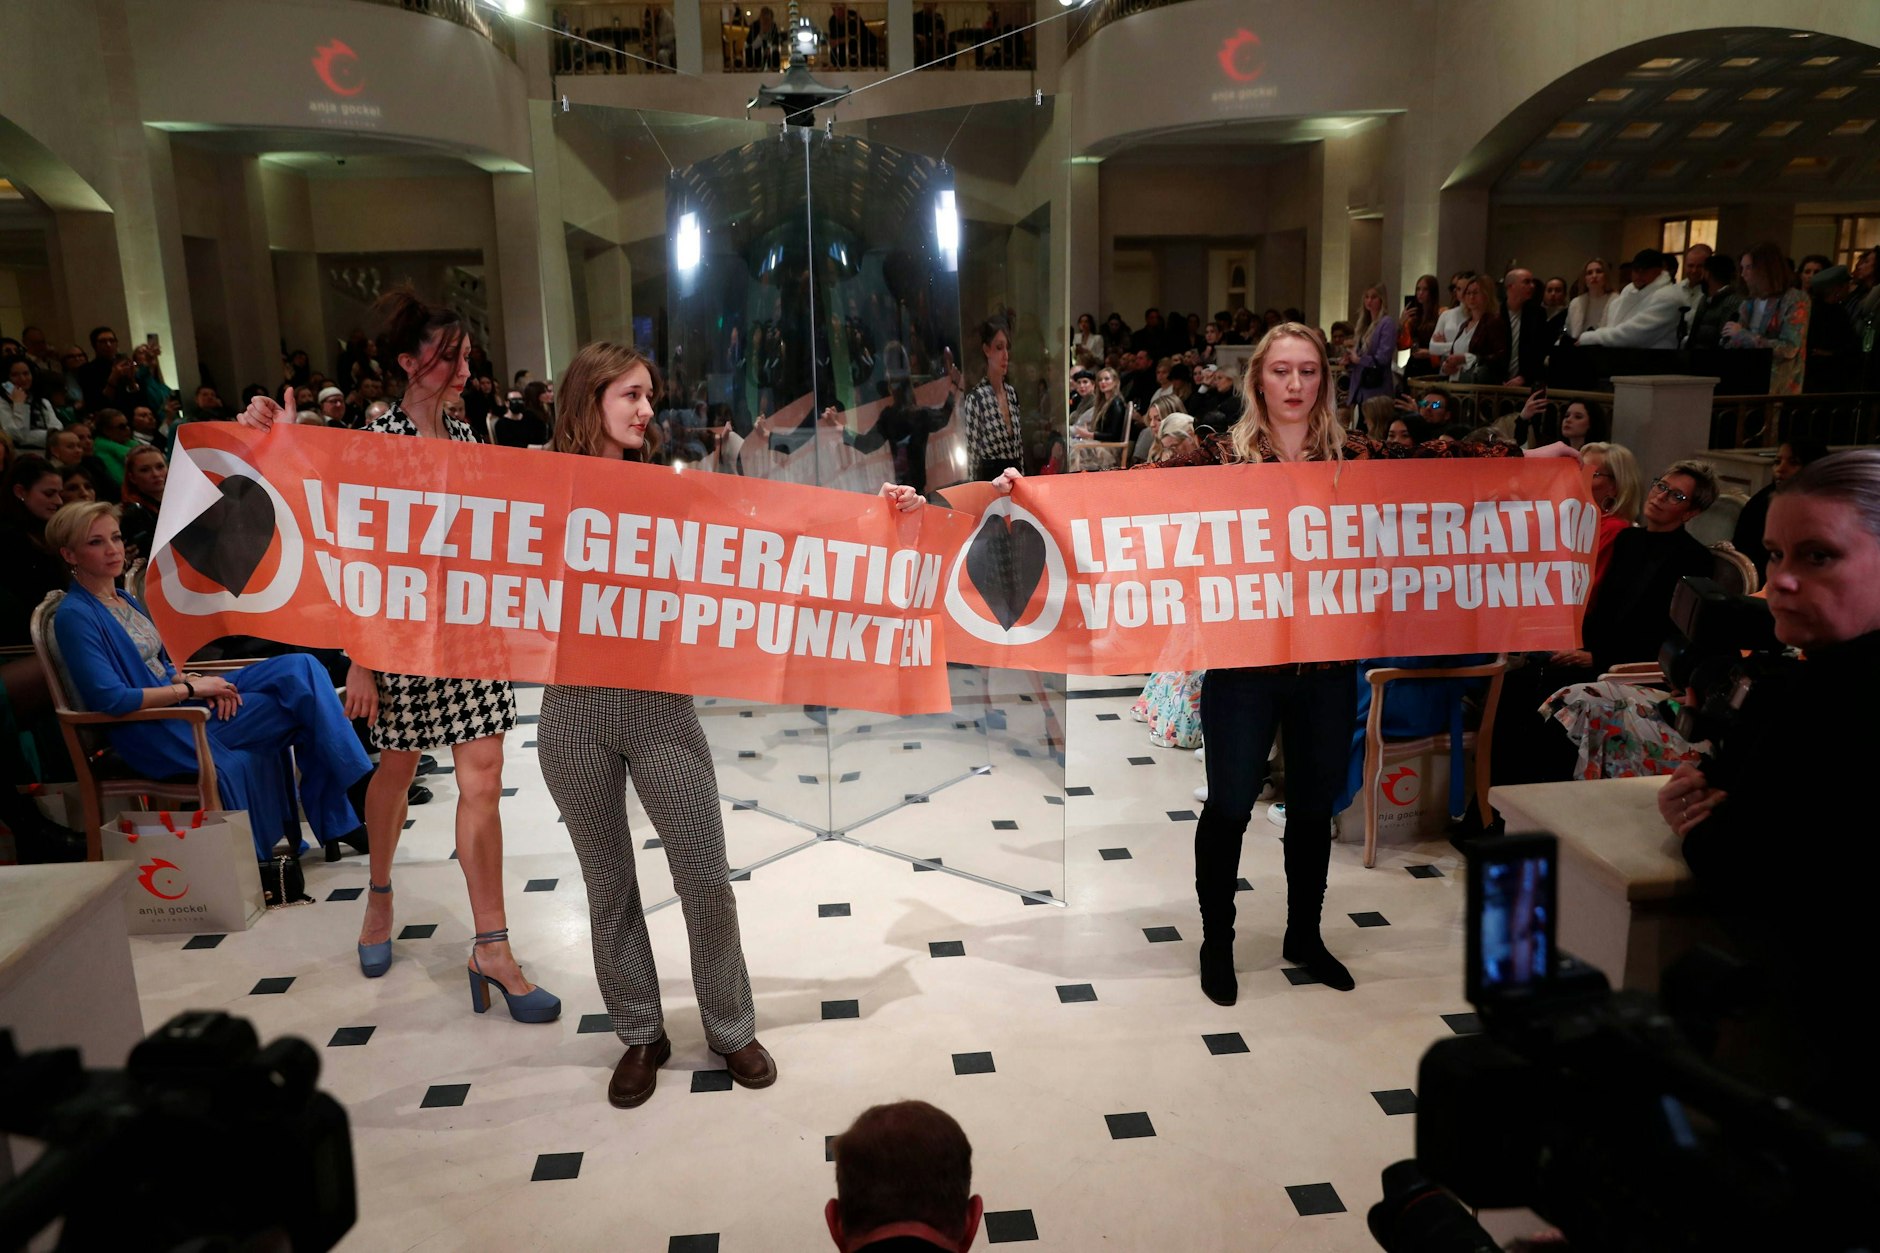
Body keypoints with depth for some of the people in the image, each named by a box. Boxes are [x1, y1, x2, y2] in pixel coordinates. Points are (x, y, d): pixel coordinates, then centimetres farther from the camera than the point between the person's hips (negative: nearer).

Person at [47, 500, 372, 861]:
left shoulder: (125, 600, 15)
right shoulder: (74, 615, -12)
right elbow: (109, 699, -21)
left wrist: (195, 680, 0)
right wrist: (189, 688, -16)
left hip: (178, 701, 9)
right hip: (153, 735, -9)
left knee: (300, 667, -7)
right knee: (301, 700, -16)